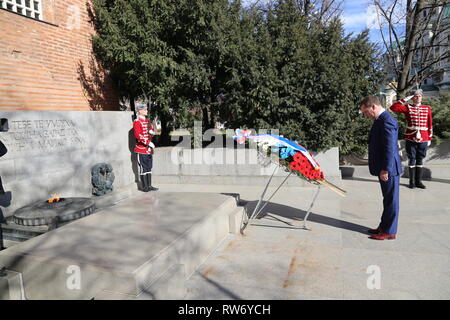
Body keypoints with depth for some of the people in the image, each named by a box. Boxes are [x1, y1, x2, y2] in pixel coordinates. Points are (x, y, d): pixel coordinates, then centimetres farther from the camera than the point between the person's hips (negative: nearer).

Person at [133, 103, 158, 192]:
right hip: (141, 149, -8)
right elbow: (138, 136, -21)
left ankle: (149, 186, 19)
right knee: (143, 168, -1)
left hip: (149, 149, 8)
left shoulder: (147, 121, 15)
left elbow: (152, 132, 21)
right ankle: (145, 187, 6)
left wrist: (151, 131, -4)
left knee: (149, 167, 12)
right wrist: (149, 143, -25)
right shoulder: (136, 122, -11)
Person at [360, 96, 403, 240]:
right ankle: (384, 226, 31)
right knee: (387, 199, 18)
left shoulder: (386, 121, -20)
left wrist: (385, 169, -22)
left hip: (389, 169, -10)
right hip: (384, 168, 10)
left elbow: (390, 148, -24)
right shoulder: (381, 120, 12)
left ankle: (389, 231, 14)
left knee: (390, 200, 2)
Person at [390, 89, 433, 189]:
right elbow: (393, 107, -13)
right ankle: (412, 181, 14)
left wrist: (430, 138, 6)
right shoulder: (408, 108, 0)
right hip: (410, 139, -2)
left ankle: (418, 181, 17)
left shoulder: (427, 108, 7)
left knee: (420, 160, 9)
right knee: (412, 159, 5)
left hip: (423, 139, 2)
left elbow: (430, 124, 9)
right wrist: (406, 99, -9)